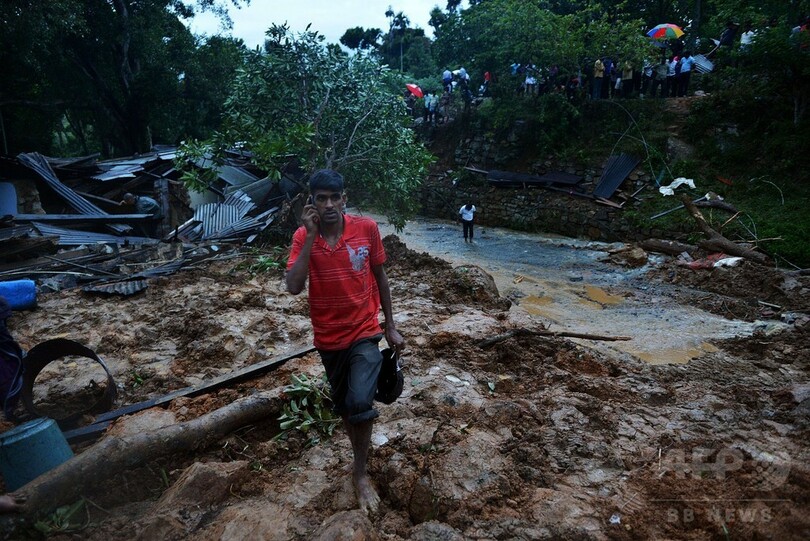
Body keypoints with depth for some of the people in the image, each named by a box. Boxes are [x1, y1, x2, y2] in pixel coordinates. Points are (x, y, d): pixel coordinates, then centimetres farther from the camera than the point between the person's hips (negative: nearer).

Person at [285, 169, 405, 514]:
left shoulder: (367, 228, -11)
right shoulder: (303, 237, -10)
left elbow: (380, 277, 1)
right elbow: (294, 287, -23)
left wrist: (391, 326, 3)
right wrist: (311, 236, -27)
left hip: (364, 331, -2)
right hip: (328, 337, 2)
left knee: (360, 402, -18)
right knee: (343, 405, 18)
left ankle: (360, 472, 8)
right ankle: (361, 457, 45)